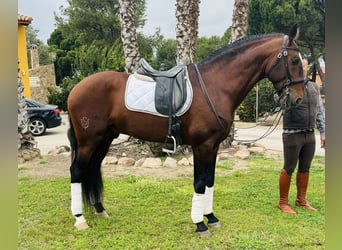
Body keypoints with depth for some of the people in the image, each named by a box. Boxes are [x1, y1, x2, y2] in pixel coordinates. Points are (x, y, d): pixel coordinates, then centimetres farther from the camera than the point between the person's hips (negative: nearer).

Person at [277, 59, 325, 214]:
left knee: (305, 169, 13)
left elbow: (320, 111, 14)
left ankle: (301, 200, 27)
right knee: (289, 169, 2)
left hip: (310, 135, 6)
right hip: (293, 135, -6)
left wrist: (323, 132, 11)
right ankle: (283, 203, 14)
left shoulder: (314, 87, 10)